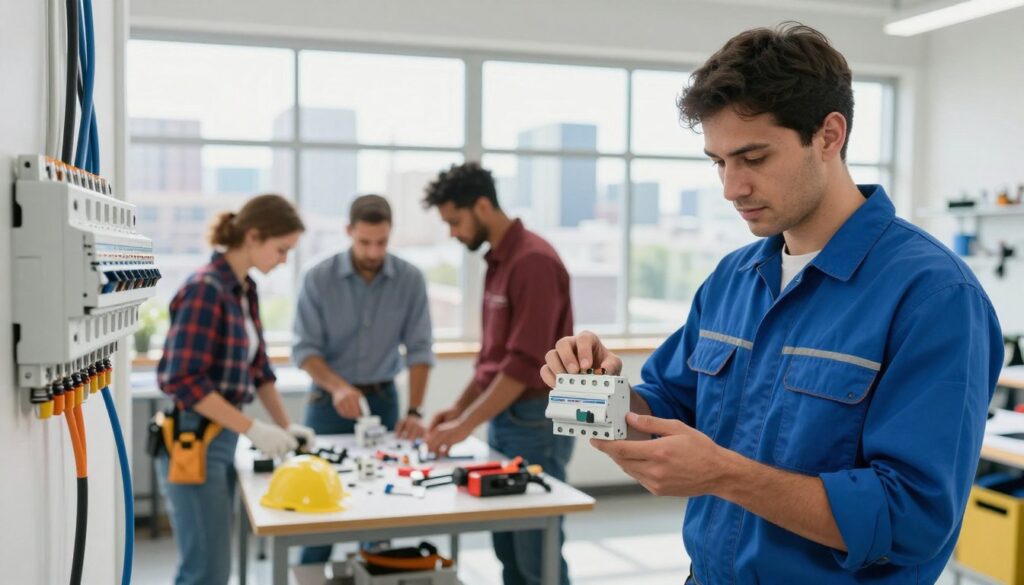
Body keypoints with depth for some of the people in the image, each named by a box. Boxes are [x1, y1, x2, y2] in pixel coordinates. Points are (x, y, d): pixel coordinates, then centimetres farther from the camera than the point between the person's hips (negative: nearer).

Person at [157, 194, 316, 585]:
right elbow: (183, 380, -23)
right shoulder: (205, 289, -18)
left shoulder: (245, 290, 9)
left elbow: (257, 366, 18)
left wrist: (285, 425, 11)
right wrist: (253, 429, -21)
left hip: (221, 440, 9)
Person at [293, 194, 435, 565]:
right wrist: (337, 386, -30)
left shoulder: (410, 280, -8)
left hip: (382, 399, 1)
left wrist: (414, 412, -18)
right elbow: (304, 348, -12)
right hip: (329, 400, -1)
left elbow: (419, 349, -9)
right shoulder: (319, 278, -11)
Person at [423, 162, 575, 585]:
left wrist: (466, 425, -18)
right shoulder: (497, 260, 13)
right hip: (504, 420, 9)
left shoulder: (533, 261, -16)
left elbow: (525, 363, -22)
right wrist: (459, 407, 13)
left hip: (535, 423, -9)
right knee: (508, 549, 14)